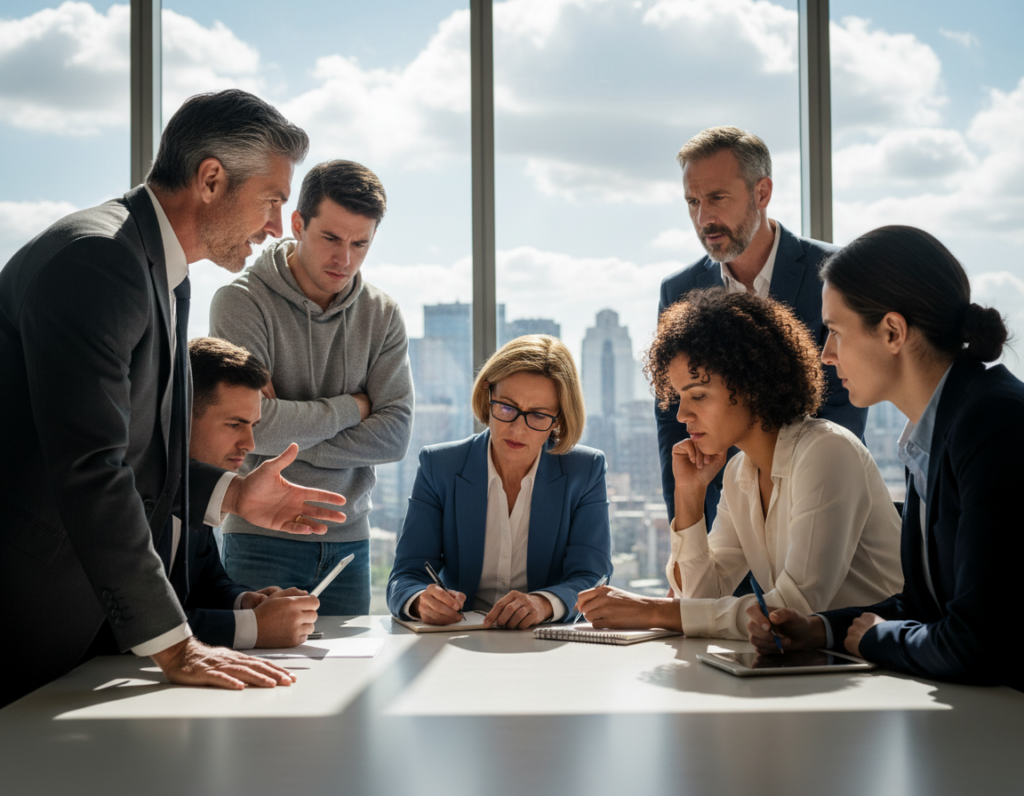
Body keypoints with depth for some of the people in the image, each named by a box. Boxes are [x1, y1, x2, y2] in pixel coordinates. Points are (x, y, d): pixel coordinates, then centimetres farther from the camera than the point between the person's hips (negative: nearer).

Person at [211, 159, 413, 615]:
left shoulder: (382, 315, 5)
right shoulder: (242, 302, -8)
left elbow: (394, 436, -3)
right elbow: (249, 425, -19)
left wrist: (291, 436, -12)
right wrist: (350, 407, -7)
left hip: (348, 540, 4)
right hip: (262, 539, -4)